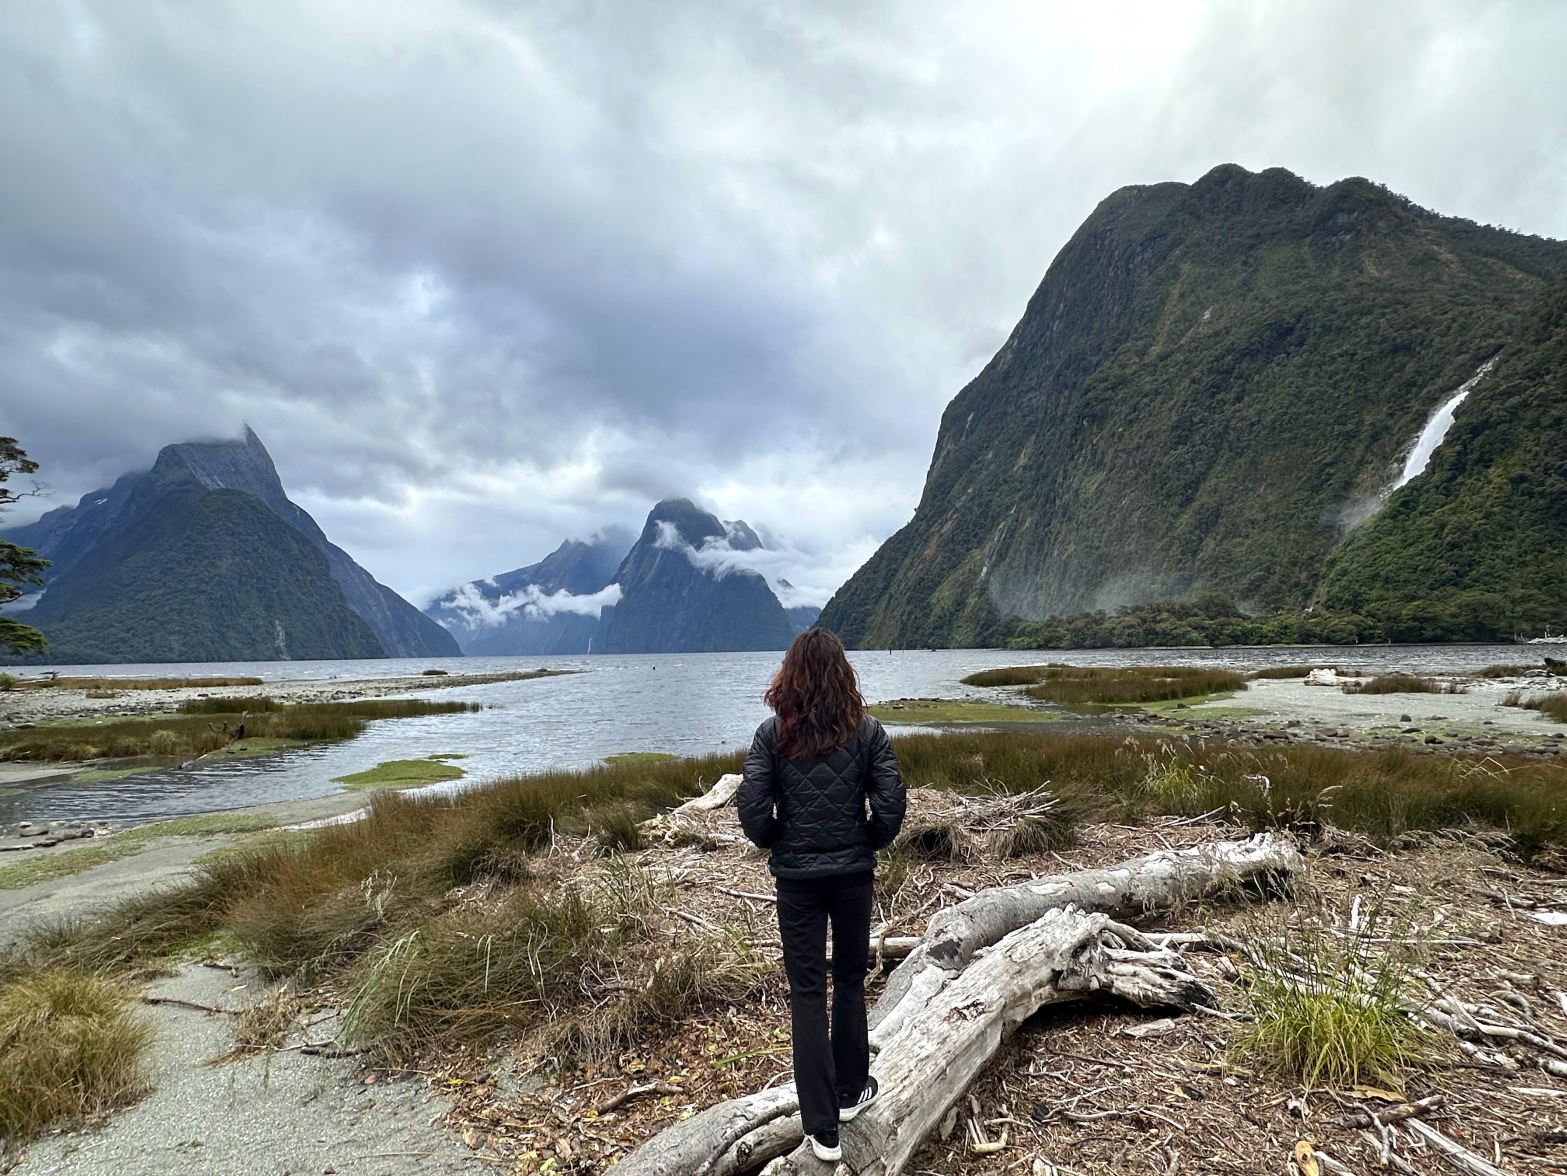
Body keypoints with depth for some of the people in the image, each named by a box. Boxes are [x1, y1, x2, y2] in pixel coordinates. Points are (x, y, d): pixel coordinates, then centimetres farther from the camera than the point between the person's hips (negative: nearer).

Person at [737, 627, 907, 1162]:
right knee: (850, 982, 21)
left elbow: (752, 809, -13)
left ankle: (822, 1128, 17)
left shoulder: (773, 732, -10)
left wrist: (778, 844, 5)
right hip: (853, 874, 1)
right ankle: (850, 1092, 38)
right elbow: (891, 805, -10)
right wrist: (869, 844, 8)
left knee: (807, 993, 10)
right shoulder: (867, 730, -8)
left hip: (796, 877, -1)